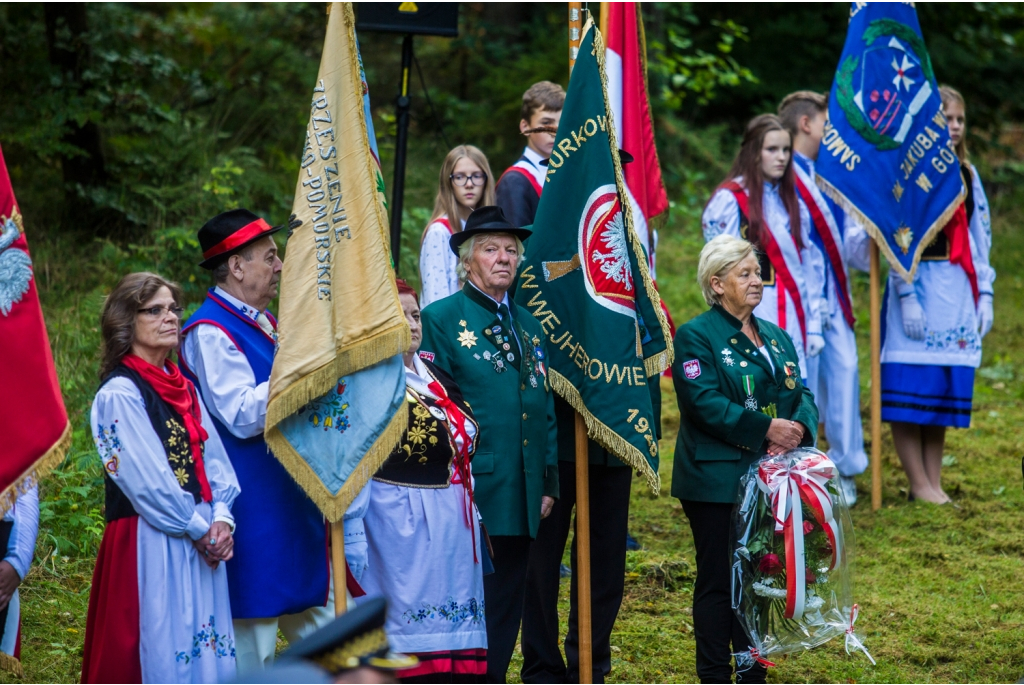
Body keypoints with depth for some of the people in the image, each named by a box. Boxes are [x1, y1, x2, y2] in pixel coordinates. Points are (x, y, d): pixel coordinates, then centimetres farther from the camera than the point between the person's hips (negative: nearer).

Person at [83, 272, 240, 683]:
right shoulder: (118, 394, -10)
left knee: (205, 652, 7)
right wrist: (201, 529, -10)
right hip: (151, 545, -7)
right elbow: (148, 481, -14)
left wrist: (221, 519, -6)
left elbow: (214, 460, 10)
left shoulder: (183, 389, 14)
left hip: (202, 544, 7)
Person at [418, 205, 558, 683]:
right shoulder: (442, 319, -4)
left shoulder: (527, 325, 17)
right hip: (470, 496, -7)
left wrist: (549, 482, 13)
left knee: (506, 606, 10)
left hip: (521, 499, 7)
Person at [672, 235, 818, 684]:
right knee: (718, 581, -2)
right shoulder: (696, 337, -6)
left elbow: (801, 395, 10)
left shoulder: (777, 337, 17)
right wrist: (765, 428, -22)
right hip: (716, 480, -6)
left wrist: (799, 428, -13)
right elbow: (705, 403, -18)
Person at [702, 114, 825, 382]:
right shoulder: (729, 200, -4)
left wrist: (814, 327, 9)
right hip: (750, 324, -6)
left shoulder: (793, 202, 16)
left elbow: (810, 265, 15)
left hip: (793, 325, 6)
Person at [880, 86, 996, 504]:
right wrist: (907, 297, -16)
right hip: (920, 287, -6)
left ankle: (934, 482, 11)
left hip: (959, 293, 6)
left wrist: (984, 296, 11)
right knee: (910, 389, -7)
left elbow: (980, 239, 17)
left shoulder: (967, 174, 15)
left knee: (944, 391, 7)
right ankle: (919, 484, -3)